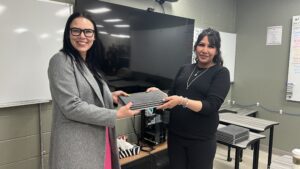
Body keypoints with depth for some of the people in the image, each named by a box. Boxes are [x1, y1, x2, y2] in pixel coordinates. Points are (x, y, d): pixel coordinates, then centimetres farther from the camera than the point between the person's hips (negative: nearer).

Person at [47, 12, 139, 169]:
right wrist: (116, 115, -19)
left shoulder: (89, 63, 13)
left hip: (98, 141, 8)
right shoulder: (61, 61, -13)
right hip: (76, 147, -8)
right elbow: (72, 106, -21)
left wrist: (109, 96, 3)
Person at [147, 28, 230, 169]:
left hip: (201, 140, -4)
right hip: (175, 135, 4)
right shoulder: (184, 69, 6)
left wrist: (182, 101, -29)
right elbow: (172, 95, 9)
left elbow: (211, 107, -17)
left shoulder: (221, 73, -7)